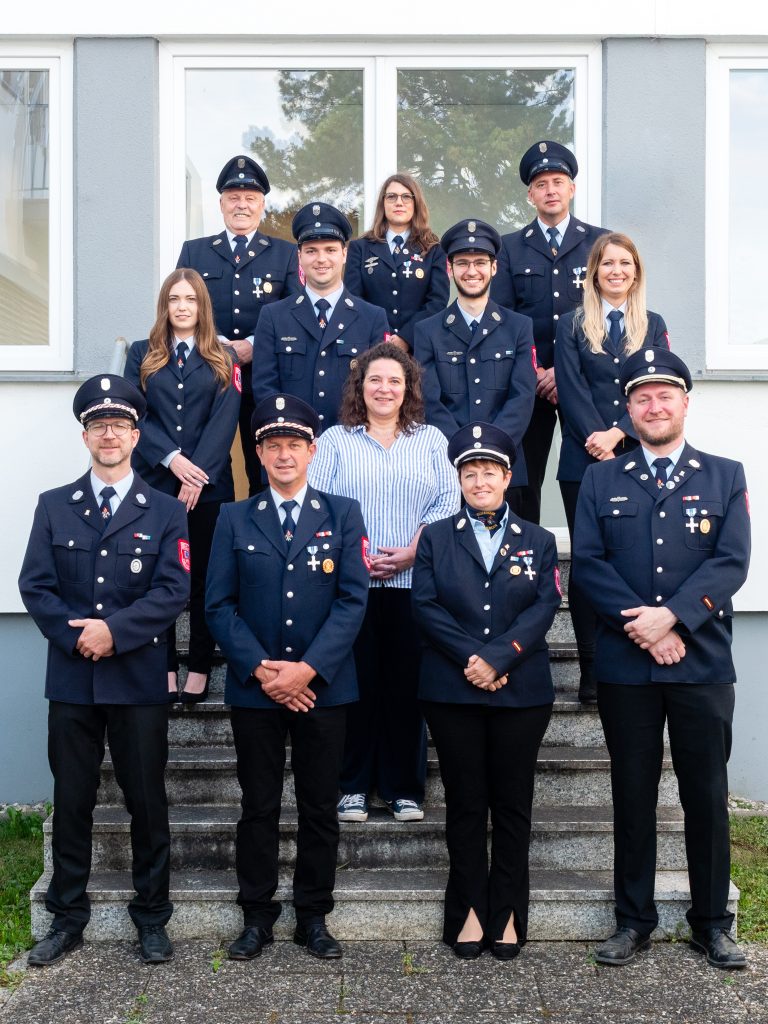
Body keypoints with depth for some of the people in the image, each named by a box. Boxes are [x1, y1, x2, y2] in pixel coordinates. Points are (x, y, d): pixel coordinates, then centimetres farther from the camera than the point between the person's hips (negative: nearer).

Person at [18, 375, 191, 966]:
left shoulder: (166, 512, 5)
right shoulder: (53, 507, 9)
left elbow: (174, 591, -6)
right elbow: (35, 585, 1)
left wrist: (114, 629, -17)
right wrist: (77, 635, -13)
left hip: (140, 679, -1)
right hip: (71, 679, 1)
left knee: (148, 801, 6)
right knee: (72, 801, 9)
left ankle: (152, 917, 20)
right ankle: (68, 918, 23)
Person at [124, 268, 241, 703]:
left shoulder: (222, 359, 9)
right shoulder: (141, 355, 11)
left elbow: (225, 419, -2)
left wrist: (199, 473, -14)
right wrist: (172, 459, -14)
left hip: (209, 484, -1)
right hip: (155, 481, 1)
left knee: (205, 576, 3)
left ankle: (201, 668, 10)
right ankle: (165, 667, 10)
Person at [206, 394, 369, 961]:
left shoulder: (343, 514, 4)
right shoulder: (235, 518, 7)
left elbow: (353, 599, -4)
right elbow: (220, 603, 1)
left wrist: (308, 668, -14)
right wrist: (261, 669, -11)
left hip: (323, 686, 0)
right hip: (254, 687, 1)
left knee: (320, 807, 7)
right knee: (259, 807, 8)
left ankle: (314, 916, 20)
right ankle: (257, 916, 20)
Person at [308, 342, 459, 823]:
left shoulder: (431, 440, 14)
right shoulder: (335, 440, 10)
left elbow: (448, 501, 3)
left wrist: (413, 551, -10)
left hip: (413, 582, 1)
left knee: (407, 682, 2)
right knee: (356, 681, 1)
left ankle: (404, 787, 12)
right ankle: (353, 786, 11)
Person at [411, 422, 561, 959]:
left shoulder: (538, 541, 9)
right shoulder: (436, 538, 8)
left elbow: (544, 607, -4)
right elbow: (426, 606, -3)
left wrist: (497, 660, -16)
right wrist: (469, 659, -15)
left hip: (522, 692, 0)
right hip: (452, 693, 0)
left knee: (513, 803, 6)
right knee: (465, 803, 6)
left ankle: (508, 913, 16)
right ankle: (469, 910, 16)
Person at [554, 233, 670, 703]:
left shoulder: (653, 326, 13)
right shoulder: (572, 326, 9)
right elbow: (572, 391, -1)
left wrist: (619, 433, -12)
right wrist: (596, 441, -13)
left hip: (638, 458, 1)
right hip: (584, 461, -1)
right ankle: (592, 669, 5)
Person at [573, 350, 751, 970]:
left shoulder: (725, 477, 7)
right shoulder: (601, 481, 9)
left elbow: (732, 562, -4)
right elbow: (588, 563, -1)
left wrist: (670, 615, -16)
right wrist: (641, 627, -13)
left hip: (703, 664, 0)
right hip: (625, 668, 1)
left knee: (707, 795, 7)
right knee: (633, 794, 8)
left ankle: (712, 922, 22)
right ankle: (634, 920, 21)